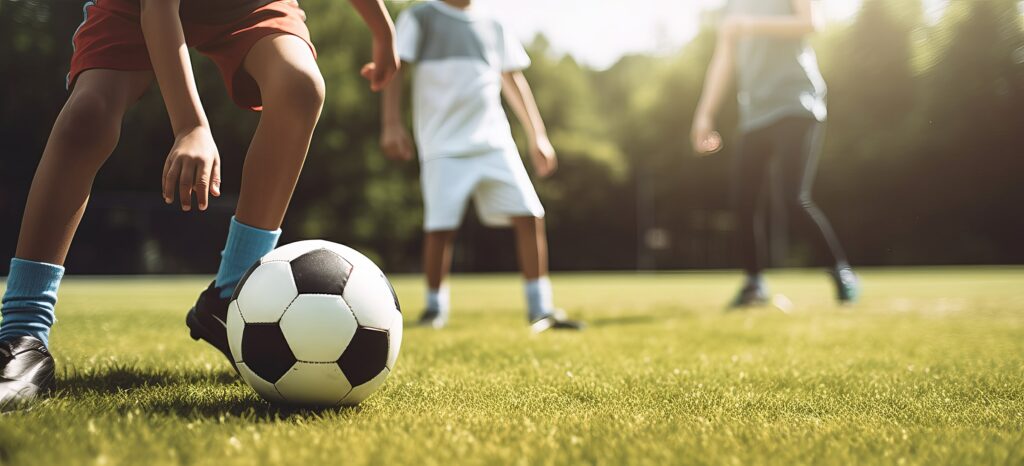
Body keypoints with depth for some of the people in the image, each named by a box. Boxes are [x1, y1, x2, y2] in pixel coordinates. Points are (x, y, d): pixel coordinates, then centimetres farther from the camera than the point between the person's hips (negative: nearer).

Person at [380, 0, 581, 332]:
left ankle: (540, 310, 1)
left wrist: (538, 136, 18)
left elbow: (513, 80, 22)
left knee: (530, 215, -6)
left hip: (494, 140, 4)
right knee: (441, 226, -10)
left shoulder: (493, 28, 18)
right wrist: (391, 124, -15)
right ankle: (435, 308, 12)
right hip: (444, 145, -4)